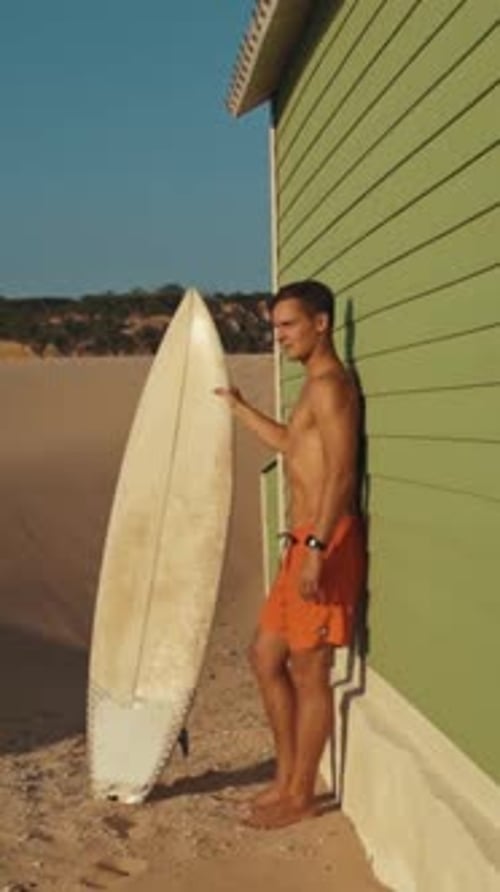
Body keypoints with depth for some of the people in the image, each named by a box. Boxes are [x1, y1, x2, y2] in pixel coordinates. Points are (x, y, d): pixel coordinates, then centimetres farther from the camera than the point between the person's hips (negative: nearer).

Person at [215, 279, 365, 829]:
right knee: (266, 656, 15)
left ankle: (300, 796, 13)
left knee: (308, 671, 0)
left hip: (326, 541, -10)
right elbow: (289, 442, 37)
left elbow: (341, 473, -22)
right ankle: (287, 777, 26)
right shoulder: (315, 385, 18)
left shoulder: (330, 385, -13)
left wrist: (317, 547, -29)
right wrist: (238, 408, 46)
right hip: (304, 542, 10)